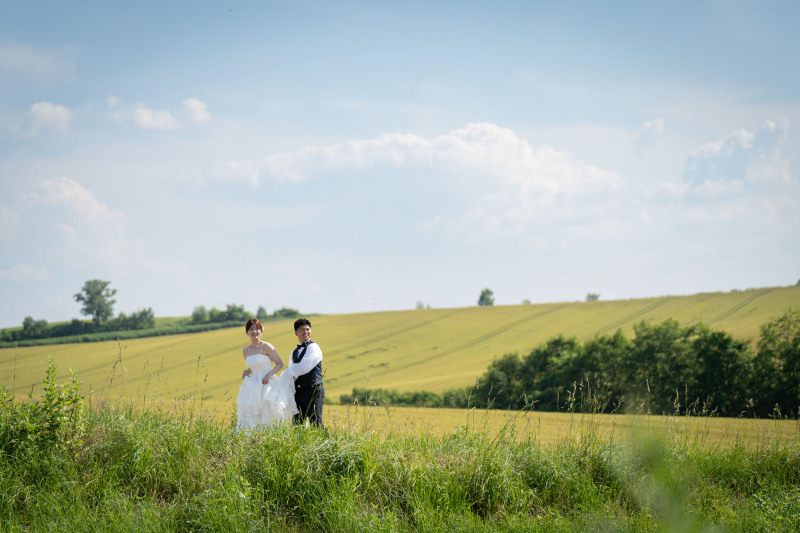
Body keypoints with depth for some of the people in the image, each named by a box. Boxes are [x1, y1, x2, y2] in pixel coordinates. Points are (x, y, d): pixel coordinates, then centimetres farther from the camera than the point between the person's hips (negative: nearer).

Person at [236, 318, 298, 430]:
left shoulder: (266, 347, -5)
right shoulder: (245, 351, 12)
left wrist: (269, 375, -17)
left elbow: (280, 364, -4)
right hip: (253, 386, 5)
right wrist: (245, 372, 4)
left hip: (267, 384, -5)